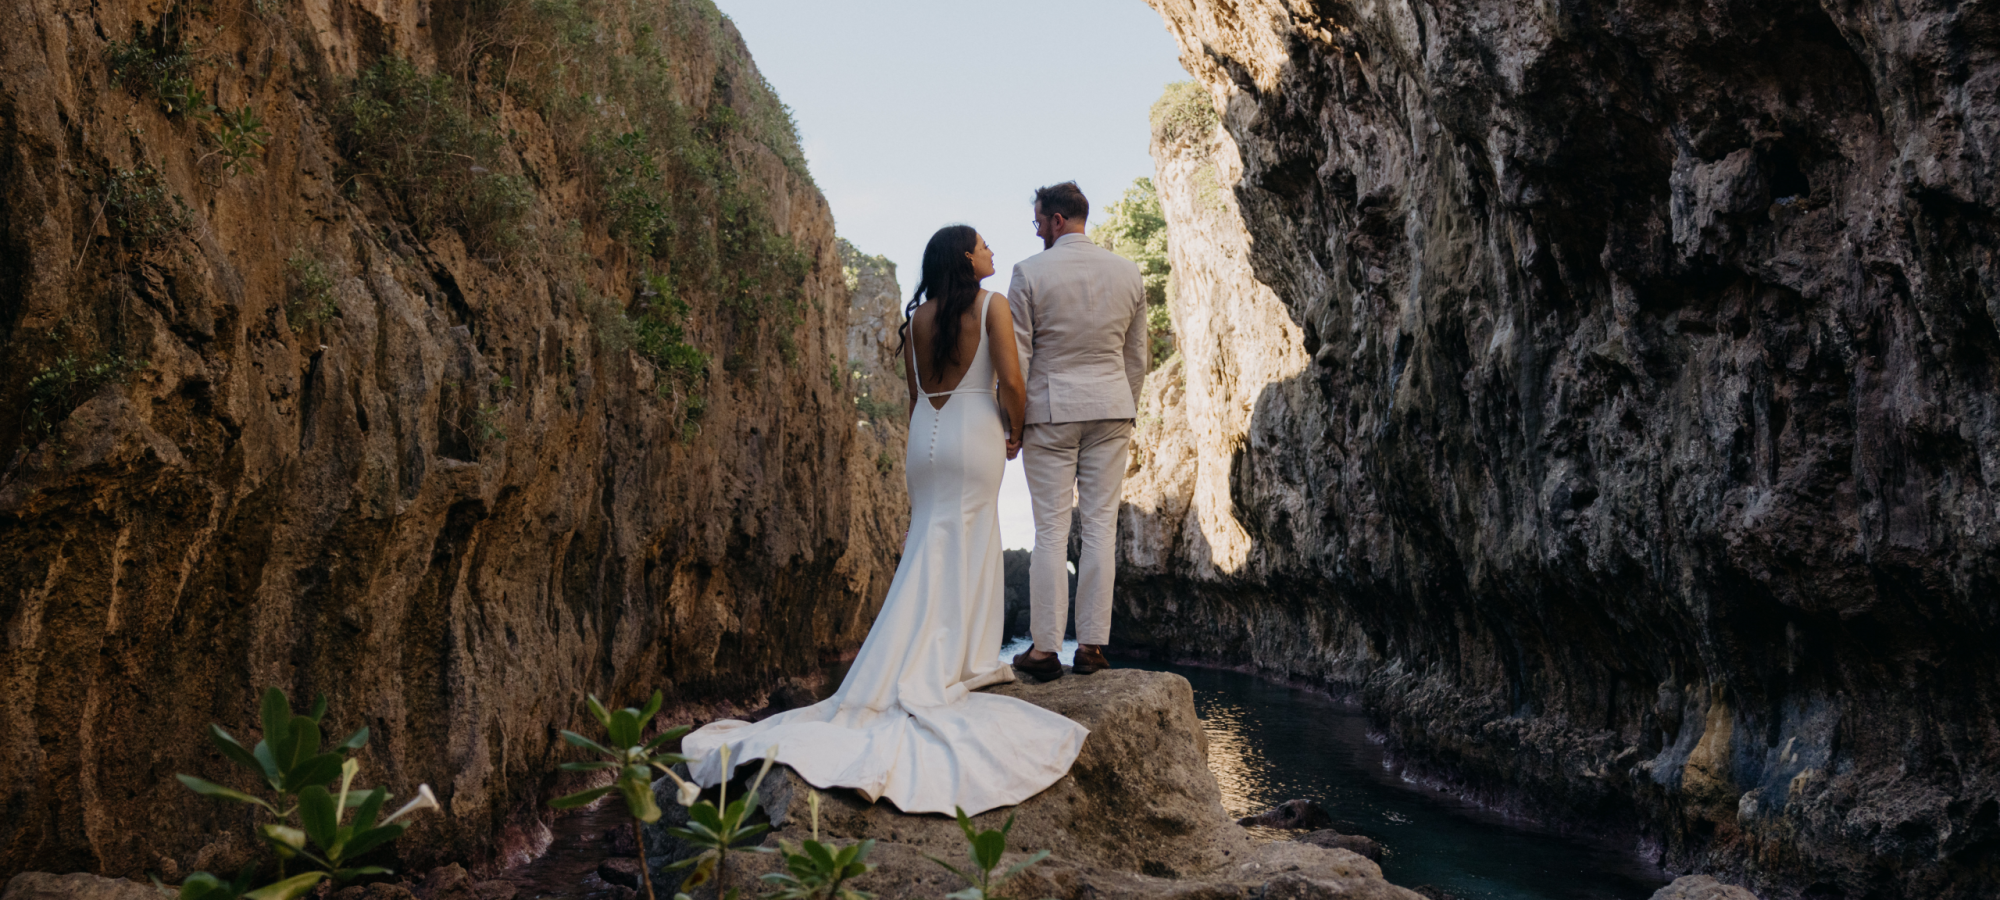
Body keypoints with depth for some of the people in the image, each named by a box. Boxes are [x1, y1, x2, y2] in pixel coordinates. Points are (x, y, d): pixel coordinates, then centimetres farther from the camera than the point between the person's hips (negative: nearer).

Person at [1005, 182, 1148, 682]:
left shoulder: (1029, 273, -7)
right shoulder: (1129, 273, 5)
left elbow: (1016, 356, -6)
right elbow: (1136, 355, 12)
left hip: (1050, 410, -3)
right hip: (1111, 407, 3)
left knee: (1051, 531, 0)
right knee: (1101, 526, 4)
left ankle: (1044, 648, 2)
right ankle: (1091, 645, 5)